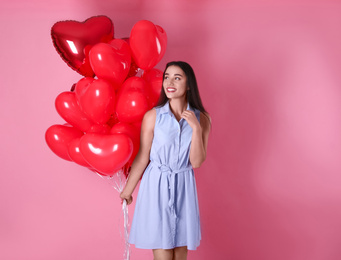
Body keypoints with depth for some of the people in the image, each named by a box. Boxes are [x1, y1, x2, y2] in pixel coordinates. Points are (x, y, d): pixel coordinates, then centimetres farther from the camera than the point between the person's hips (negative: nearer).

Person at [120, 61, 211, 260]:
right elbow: (143, 157, 0)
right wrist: (128, 190, 5)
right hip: (157, 186, -2)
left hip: (183, 188, 2)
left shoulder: (201, 119, -2)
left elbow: (196, 162, -7)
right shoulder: (152, 116, -8)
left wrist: (196, 128, -17)